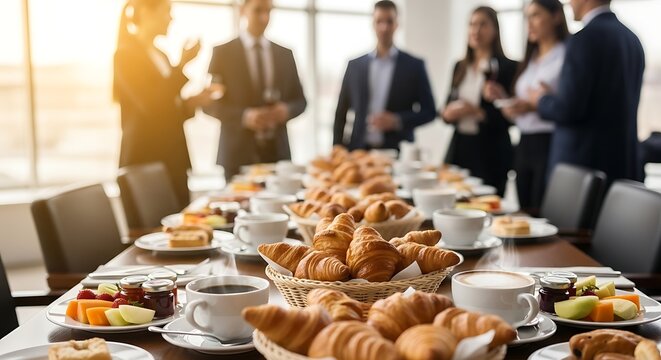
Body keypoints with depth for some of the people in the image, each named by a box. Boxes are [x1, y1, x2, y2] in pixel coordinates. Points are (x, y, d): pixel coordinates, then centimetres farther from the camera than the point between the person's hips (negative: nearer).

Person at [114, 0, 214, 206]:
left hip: (172, 156, 8)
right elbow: (150, 105, -20)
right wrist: (182, 66, -19)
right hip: (145, 157, -8)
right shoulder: (126, 55, -9)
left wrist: (191, 103, 0)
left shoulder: (160, 55, 16)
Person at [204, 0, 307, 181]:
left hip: (277, 152, 3)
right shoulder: (222, 52, 1)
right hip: (237, 154, -3)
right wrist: (244, 116, -18)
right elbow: (210, 104, -2)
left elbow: (300, 100, 14)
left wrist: (286, 110, -9)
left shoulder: (285, 54, 11)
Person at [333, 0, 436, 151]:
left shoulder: (414, 66, 3)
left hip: (397, 153, -2)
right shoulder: (355, 65, 9)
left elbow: (429, 111, 4)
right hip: (359, 151, 2)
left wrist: (397, 121, -11)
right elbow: (341, 113, 11)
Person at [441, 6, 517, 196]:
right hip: (459, 147, 5)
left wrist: (478, 113, -17)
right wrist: (447, 113, -1)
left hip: (491, 153, -5)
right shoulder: (460, 67, 14)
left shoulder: (508, 67, -4)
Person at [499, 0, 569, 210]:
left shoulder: (566, 56, -8)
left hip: (550, 144, -7)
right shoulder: (530, 60, 17)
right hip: (525, 145, 8)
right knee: (525, 212, 8)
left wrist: (536, 106, -23)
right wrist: (511, 107, 4)